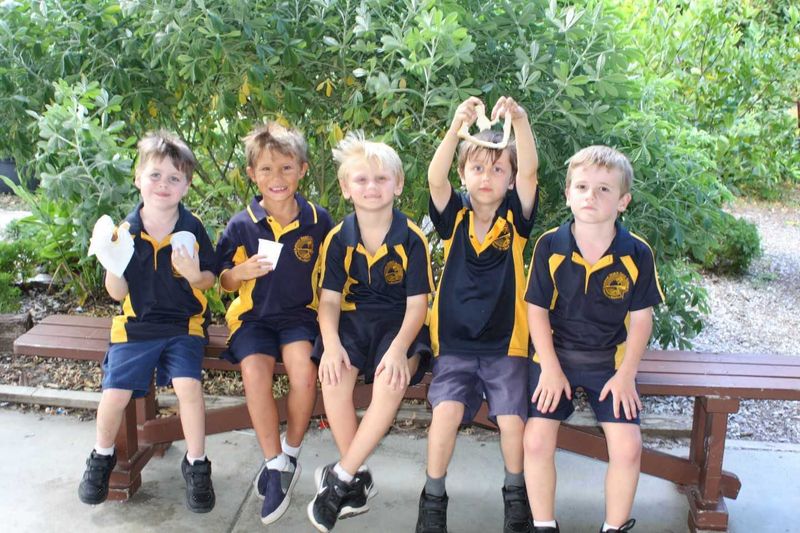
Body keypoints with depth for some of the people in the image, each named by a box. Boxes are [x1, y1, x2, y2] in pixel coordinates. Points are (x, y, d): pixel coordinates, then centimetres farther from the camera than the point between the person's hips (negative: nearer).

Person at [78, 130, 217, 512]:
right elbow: (118, 293, 1)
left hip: (184, 324, -1)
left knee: (188, 384, -24)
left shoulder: (192, 229, -5)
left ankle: (196, 464, -1)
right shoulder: (125, 232, -2)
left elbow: (210, 280, 3)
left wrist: (194, 275, -20)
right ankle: (102, 457, 20)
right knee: (115, 392, -12)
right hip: (136, 325, 1)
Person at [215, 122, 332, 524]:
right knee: (255, 371, -27)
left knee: (303, 369, -28)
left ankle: (291, 452, -1)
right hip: (254, 315, 1)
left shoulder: (318, 220, -1)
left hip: (300, 314, 0)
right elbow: (224, 282, 6)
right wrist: (241, 272, -16)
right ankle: (275, 463, -10)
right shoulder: (241, 224, -2)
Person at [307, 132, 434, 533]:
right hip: (353, 320, 2)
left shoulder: (412, 239, -7)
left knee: (390, 381, -33)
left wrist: (399, 349, -25)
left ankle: (340, 477, -20)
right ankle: (358, 479, -14)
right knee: (333, 375, -29)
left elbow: (416, 304, -8)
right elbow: (329, 299, -2)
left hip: (399, 323, -2)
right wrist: (331, 342, -21)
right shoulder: (338, 239, 0)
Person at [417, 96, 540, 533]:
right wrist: (457, 126, -32)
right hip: (455, 344, 0)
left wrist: (520, 121, -33)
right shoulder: (455, 218, 3)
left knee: (512, 420, -13)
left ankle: (516, 493, 16)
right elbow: (435, 178, -16)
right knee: (446, 411, -18)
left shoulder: (515, 220, 1)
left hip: (506, 344, 0)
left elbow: (529, 172, -17)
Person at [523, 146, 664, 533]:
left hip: (611, 359, 0)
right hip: (555, 354, 0)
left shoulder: (637, 253, -8)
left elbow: (641, 318, -1)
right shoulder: (549, 246, -9)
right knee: (537, 439, -15)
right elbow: (537, 310, -5)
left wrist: (625, 374, -7)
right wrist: (551, 369, -10)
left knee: (627, 447, -14)